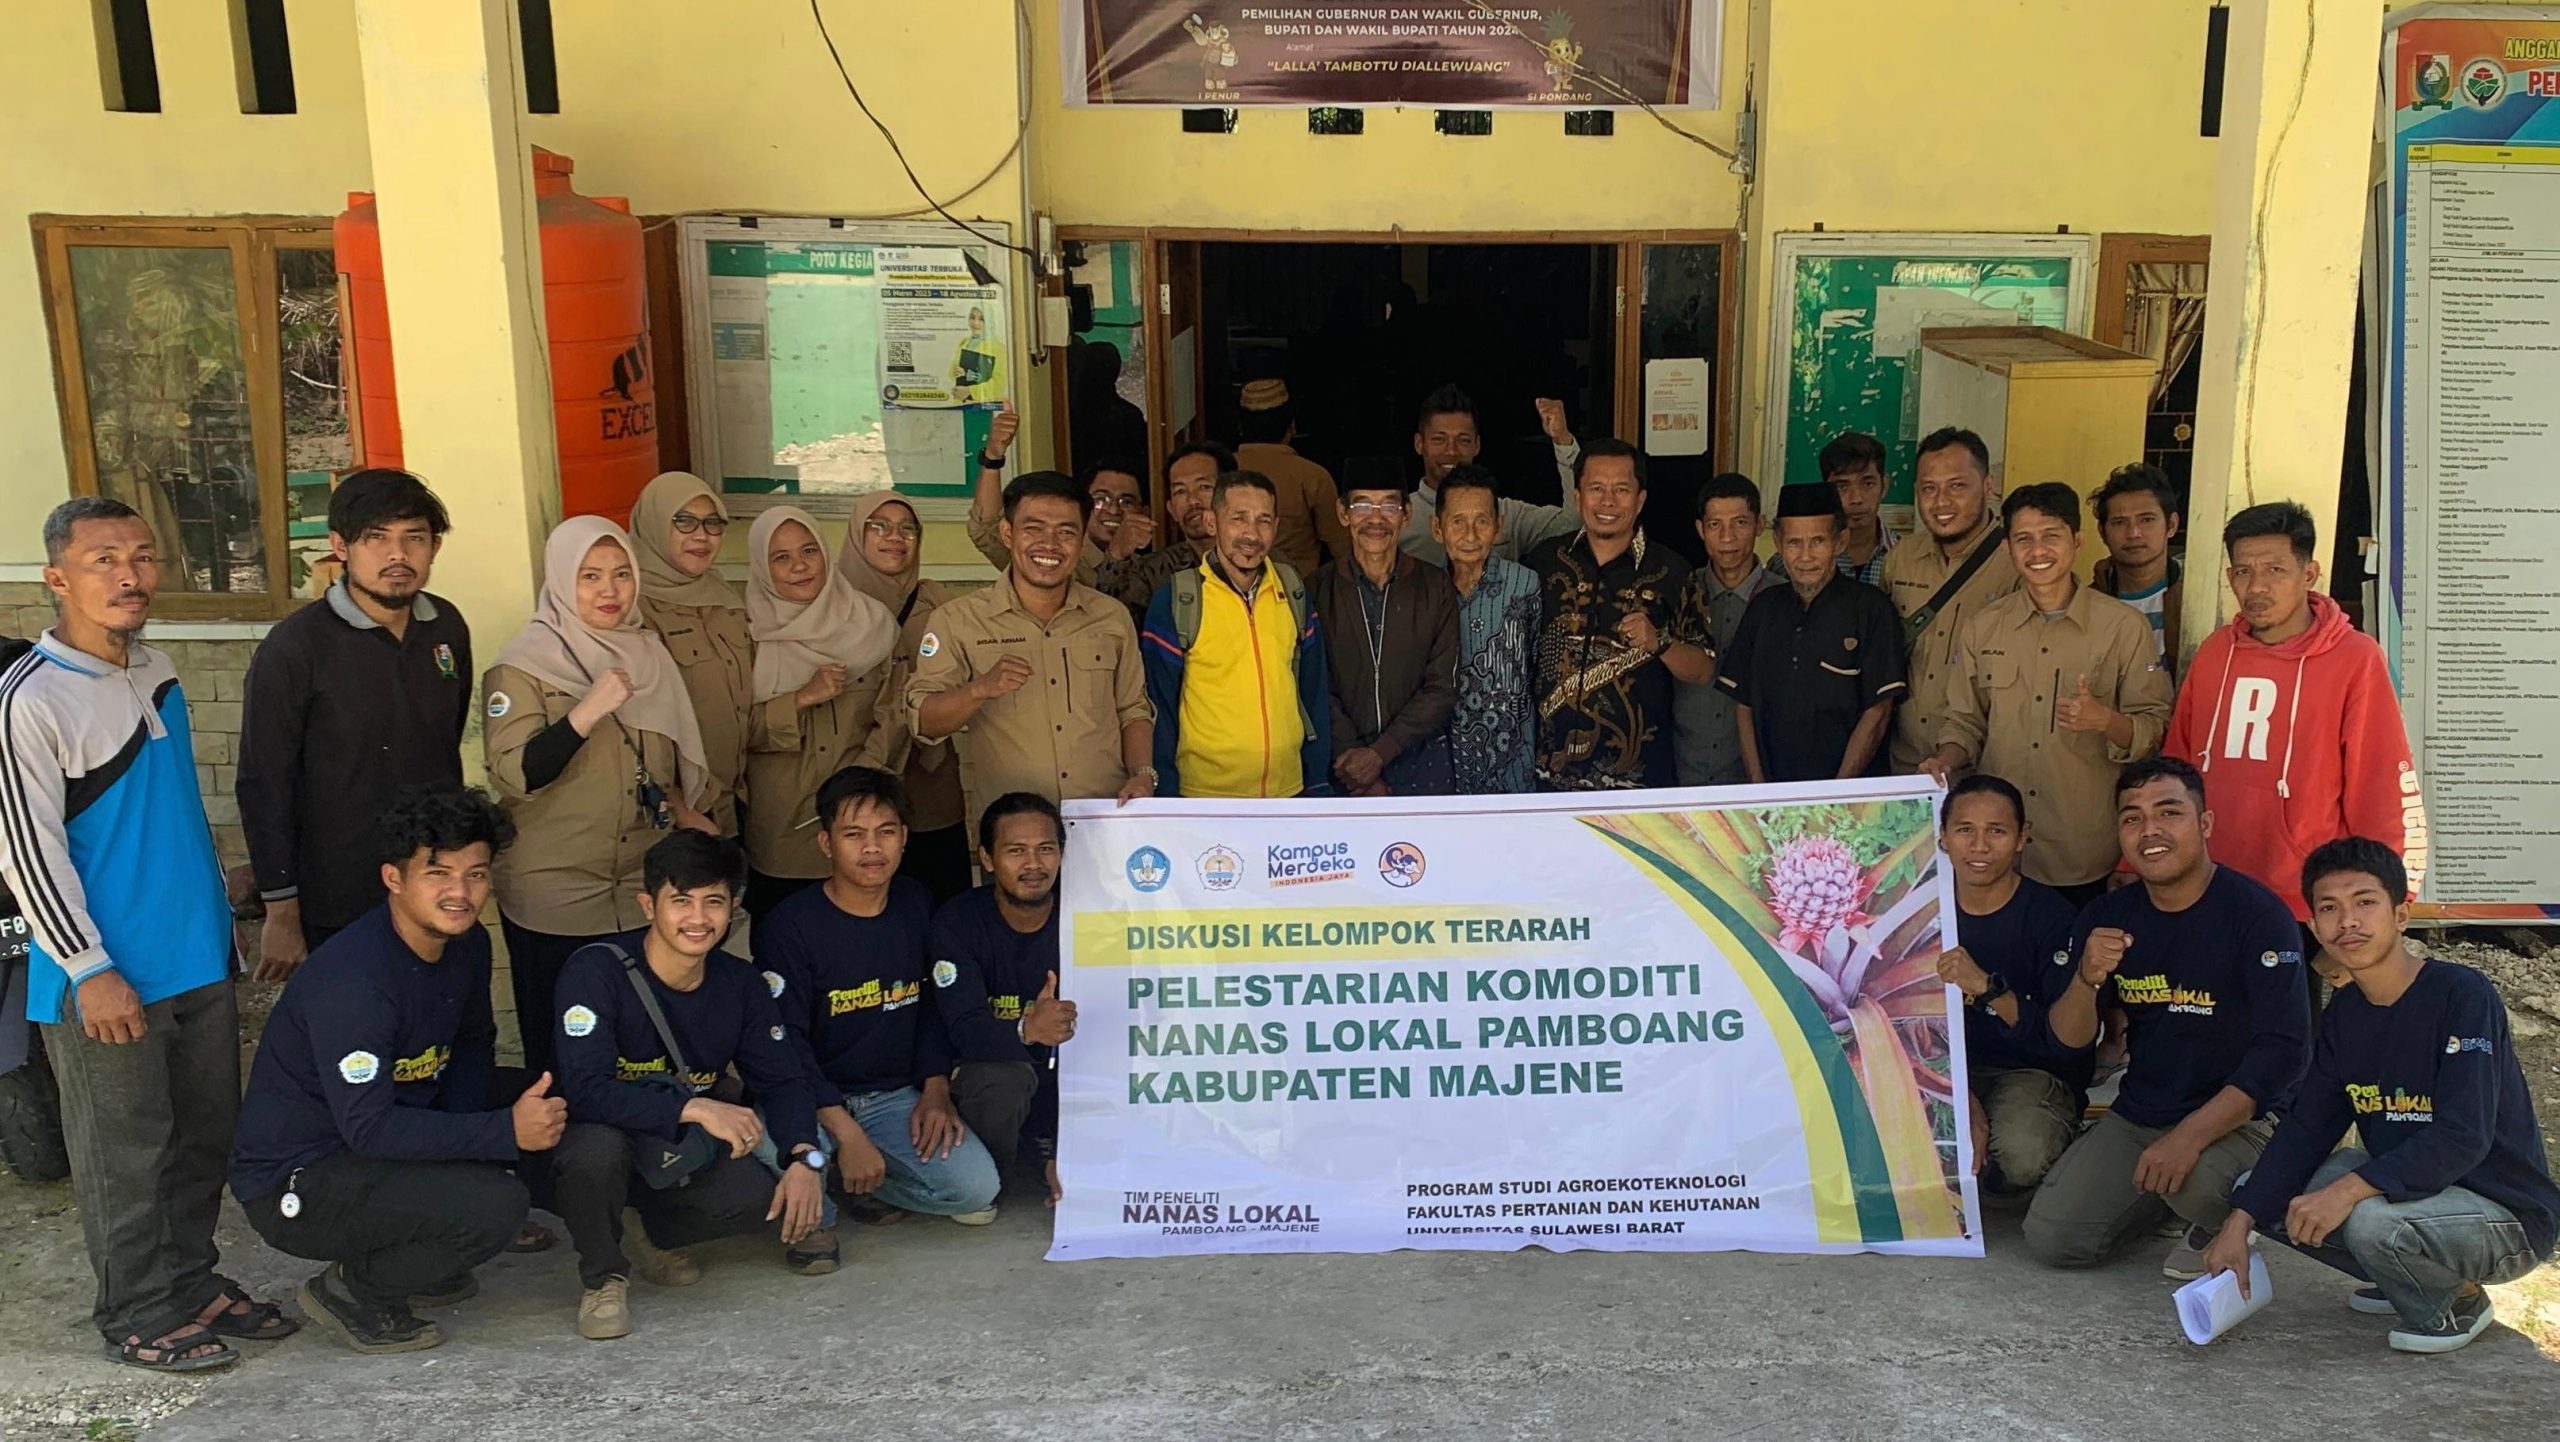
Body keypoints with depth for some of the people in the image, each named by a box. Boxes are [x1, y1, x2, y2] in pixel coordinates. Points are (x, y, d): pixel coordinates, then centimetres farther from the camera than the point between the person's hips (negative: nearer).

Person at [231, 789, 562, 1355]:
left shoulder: (467, 945, 0)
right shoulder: (352, 979, -27)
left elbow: (472, 1046, 14)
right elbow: (369, 1127, -28)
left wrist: (462, 1141, -5)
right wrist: (504, 1132, -28)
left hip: (381, 1150, 9)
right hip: (295, 1183, -9)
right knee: (495, 1205, -27)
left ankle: (415, 1262, 12)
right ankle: (352, 1288, -2)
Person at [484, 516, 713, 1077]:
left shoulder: (648, 653, 9)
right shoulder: (525, 665, -7)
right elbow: (513, 777, -19)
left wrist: (683, 811, 6)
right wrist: (588, 711, -28)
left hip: (643, 887, 5)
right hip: (554, 899, -4)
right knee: (559, 1056, 5)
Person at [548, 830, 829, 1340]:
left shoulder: (740, 985, -4)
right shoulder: (595, 971, -21)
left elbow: (782, 1081, -1)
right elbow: (586, 1091, -31)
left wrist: (805, 1159, -20)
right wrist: (693, 1108, -40)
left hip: (684, 1152, 5)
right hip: (599, 1140, -4)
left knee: (761, 1193, -22)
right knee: (596, 1146, -38)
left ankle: (657, 1236, 11)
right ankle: (604, 1276, -7)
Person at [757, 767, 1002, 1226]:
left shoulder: (917, 907, 5)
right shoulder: (790, 927, -12)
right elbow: (783, 1045, -16)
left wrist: (936, 1089, -2)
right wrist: (846, 1132, -25)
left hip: (896, 1095, 4)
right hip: (813, 1100, -4)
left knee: (976, 1186, -19)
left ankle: (856, 1181, 7)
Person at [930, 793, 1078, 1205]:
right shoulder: (957, 924, -12)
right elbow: (965, 1029, -25)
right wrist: (1026, 1030, -48)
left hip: (1067, 1079, 3)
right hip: (985, 1070, -2)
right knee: (1002, 1078, -35)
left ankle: (1048, 1149, 13)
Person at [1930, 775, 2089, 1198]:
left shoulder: (2049, 914, -12)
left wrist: (1987, 987, -33)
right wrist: (1962, 1102, -18)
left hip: (2034, 1072, -3)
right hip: (1948, 1072, 4)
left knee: (2020, 1154, -35)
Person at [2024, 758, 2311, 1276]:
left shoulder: (2257, 914, -14)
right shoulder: (2108, 915, 2)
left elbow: (2285, 1050, -20)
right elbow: (2068, 1038, 0)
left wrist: (2189, 1137, -27)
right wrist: (2087, 979, -23)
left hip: (2238, 1118, -5)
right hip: (2137, 1113, 5)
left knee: (2195, 1183, -37)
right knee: (2050, 1239, -6)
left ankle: (2224, 1227, 0)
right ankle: (2162, 1199, 21)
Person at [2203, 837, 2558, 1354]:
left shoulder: (2462, 995, -20)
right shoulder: (2343, 1016, 3)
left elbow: (2462, 1138, -29)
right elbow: (2305, 1130, -1)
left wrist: (2349, 1189, -38)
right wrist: (2238, 1225, -12)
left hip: (2508, 1215, -7)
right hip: (2406, 1188, 7)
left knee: (2372, 1218, -35)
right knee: (2264, 1194, -3)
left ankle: (2456, 1302, -2)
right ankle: (2409, 1283, 12)